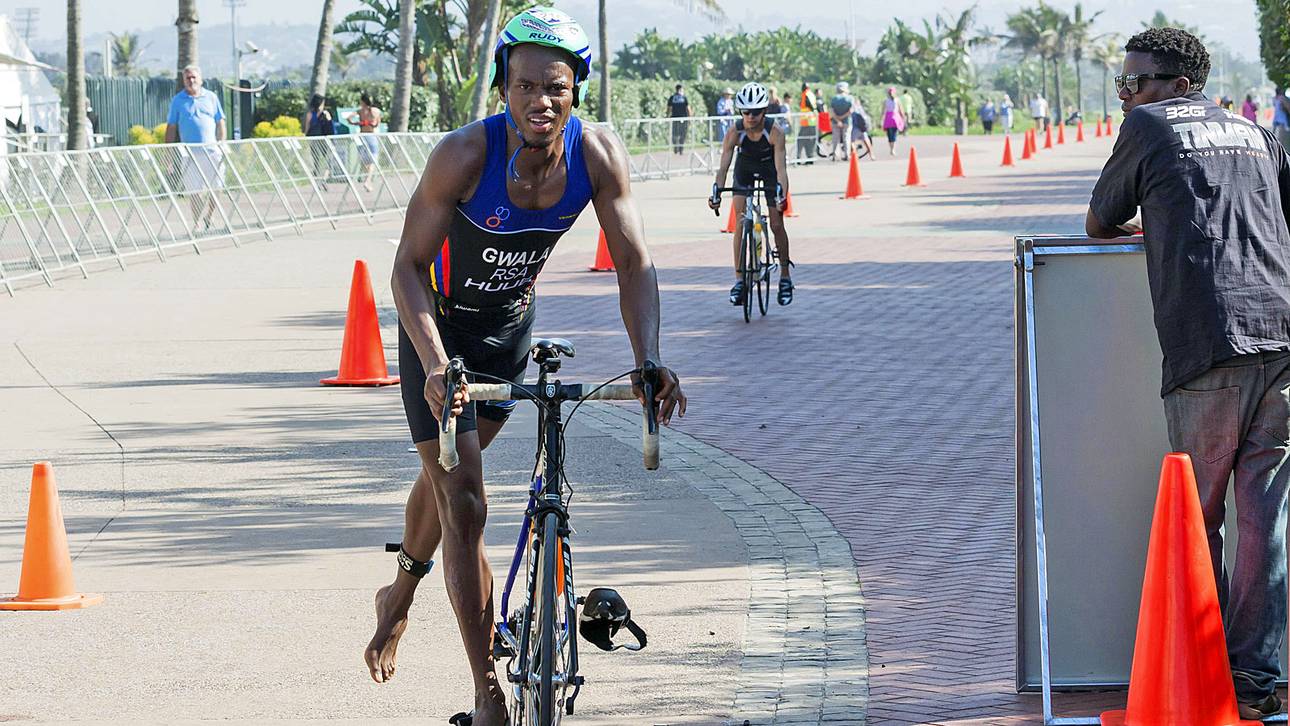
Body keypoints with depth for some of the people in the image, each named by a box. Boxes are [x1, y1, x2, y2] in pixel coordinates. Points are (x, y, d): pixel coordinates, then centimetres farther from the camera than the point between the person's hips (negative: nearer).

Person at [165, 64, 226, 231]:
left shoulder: (211, 98, 11)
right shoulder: (178, 101, 7)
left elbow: (220, 124, 13)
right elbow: (171, 129, 7)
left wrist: (222, 147, 4)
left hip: (212, 150, 1)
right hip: (189, 153, -1)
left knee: (214, 189, -2)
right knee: (194, 192, -3)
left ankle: (207, 221, 17)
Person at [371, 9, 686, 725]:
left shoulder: (597, 154, -23)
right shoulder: (464, 154, -33)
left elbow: (634, 264, -17)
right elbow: (408, 266, -27)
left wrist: (648, 361, -32)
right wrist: (436, 366, -40)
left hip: (510, 325, 4)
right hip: (439, 324, -4)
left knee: (449, 471, 24)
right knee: (464, 505, -11)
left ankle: (400, 595, 53)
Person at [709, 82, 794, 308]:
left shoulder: (774, 133, -32)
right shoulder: (735, 133, -29)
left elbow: (781, 168, -37)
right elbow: (723, 166, -32)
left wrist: (783, 195, -53)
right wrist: (716, 192, -47)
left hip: (769, 172, -1)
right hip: (745, 172, 1)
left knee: (777, 224, -4)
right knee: (740, 223, -11)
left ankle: (785, 276, 13)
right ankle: (739, 279, -8)